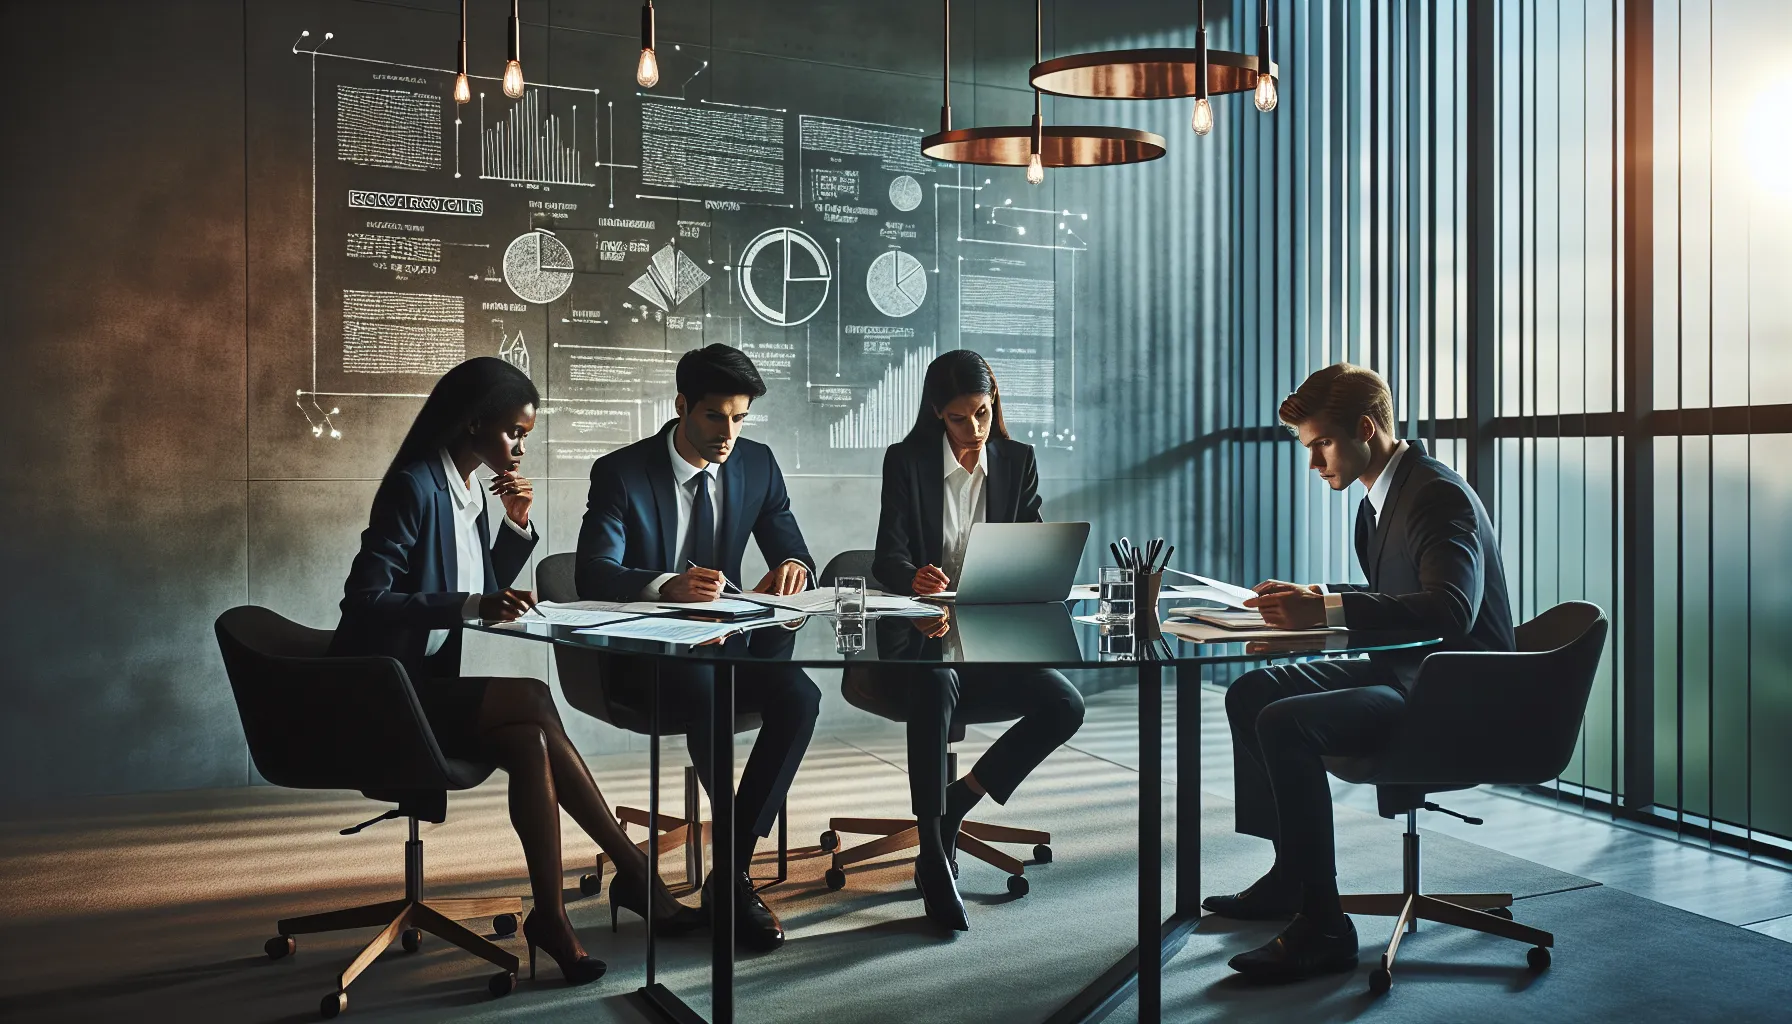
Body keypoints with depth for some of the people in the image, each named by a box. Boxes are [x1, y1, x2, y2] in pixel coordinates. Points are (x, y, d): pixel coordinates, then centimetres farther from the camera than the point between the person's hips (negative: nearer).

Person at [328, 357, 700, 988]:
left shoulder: (468, 489, 11)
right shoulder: (414, 486, -15)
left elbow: (486, 591, 19)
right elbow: (366, 600, -22)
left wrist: (517, 524, 4)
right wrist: (472, 605, -31)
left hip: (430, 682, 8)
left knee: (528, 741, -20)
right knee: (532, 702, -26)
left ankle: (550, 916, -18)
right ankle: (632, 868, -17)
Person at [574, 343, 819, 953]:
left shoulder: (757, 465, 4)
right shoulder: (620, 473, -8)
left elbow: (793, 553, 7)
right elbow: (593, 575, -21)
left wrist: (792, 568, -20)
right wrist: (666, 585, -41)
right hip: (641, 655, -4)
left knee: (799, 696, -26)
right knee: (705, 689, -36)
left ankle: (728, 874, -17)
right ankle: (737, 873, -17)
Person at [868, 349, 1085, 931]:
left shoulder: (1017, 462, 9)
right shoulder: (906, 461, 0)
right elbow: (887, 559, -10)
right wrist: (915, 578, -34)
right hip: (918, 639, -4)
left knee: (1064, 706, -20)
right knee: (935, 685, -37)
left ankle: (954, 805, -6)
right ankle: (933, 856, -29)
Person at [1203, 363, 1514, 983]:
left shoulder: (1441, 496, -19)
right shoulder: (1378, 500, 12)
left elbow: (1450, 610, -33)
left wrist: (1326, 610, -34)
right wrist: (1309, 600, 3)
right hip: (1403, 675, 11)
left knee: (1285, 722, -27)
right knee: (1250, 693, 11)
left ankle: (1321, 927, -18)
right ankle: (1288, 876, 19)